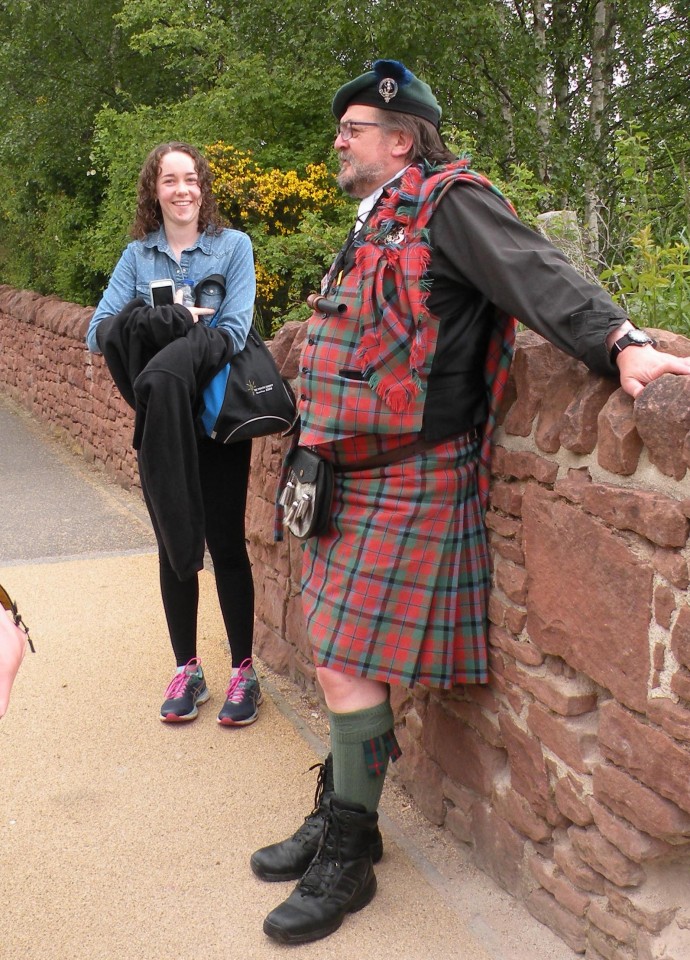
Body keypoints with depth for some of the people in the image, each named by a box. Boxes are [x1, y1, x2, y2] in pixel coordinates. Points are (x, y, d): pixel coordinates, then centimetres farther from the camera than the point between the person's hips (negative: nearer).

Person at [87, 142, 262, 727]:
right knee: (173, 547, 9)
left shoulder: (233, 246, 0)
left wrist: (159, 329, -20)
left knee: (226, 544, 0)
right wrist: (175, 321, -18)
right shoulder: (138, 255, 8)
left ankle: (244, 672, 13)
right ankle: (187, 670, 21)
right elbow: (98, 333, -5)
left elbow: (232, 333, -12)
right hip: (161, 428, 3)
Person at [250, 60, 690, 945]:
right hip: (359, 474, 9)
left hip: (407, 480, -9)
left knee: (346, 664, -5)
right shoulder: (375, 223, 17)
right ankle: (340, 815, 34)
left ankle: (346, 860, 14)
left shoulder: (447, 201, -9)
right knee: (341, 654, 16)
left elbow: (538, 274, -21)